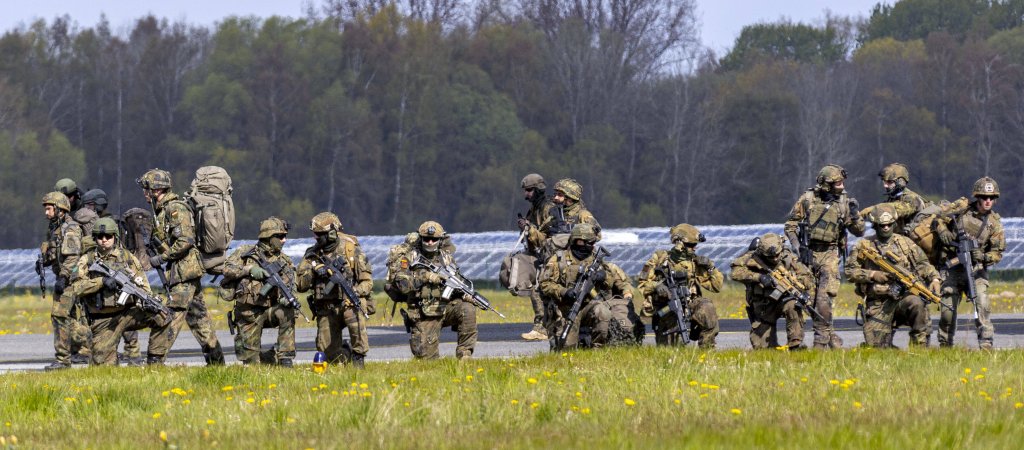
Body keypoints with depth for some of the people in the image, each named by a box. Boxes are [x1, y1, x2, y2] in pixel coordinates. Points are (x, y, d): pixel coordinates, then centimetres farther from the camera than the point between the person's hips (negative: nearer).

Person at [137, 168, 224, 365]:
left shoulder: (175, 209, -14)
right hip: (187, 270, 10)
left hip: (184, 270, -10)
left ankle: (155, 360, -15)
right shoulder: (162, 209, 16)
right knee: (198, 316, 12)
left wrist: (161, 258, -17)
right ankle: (216, 359, 15)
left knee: (173, 315, -11)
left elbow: (185, 241, -22)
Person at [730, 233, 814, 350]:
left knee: (793, 306, -36)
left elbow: (809, 279, -7)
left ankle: (795, 344, -25)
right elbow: (735, 272, -29)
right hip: (762, 308, 0)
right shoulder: (754, 258, -15)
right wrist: (759, 277, -39)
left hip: (783, 299, 0)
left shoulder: (788, 258, -10)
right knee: (761, 347, -5)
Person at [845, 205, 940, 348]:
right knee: (875, 346, -9)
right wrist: (872, 275, -11)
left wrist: (934, 278, -7)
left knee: (917, 304, -36)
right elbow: (850, 271, 3)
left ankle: (920, 347, -22)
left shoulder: (905, 243, 9)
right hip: (878, 303, 0)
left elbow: (923, 264, 11)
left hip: (904, 296, 0)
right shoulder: (864, 245, 5)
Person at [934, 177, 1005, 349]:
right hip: (952, 268, 0)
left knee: (982, 306, -16)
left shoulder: (994, 223, 0)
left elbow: (997, 253, -1)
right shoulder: (962, 210, 0)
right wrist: (944, 233, -9)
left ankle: (986, 346, -16)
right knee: (948, 308, 2)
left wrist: (983, 257, -21)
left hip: (976, 270, 0)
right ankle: (944, 346, 16)